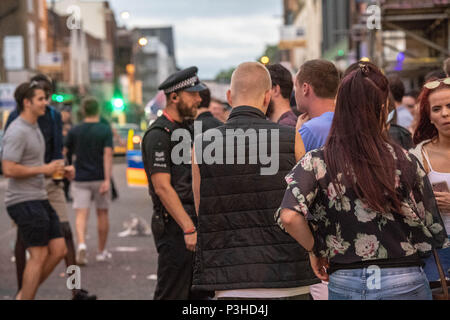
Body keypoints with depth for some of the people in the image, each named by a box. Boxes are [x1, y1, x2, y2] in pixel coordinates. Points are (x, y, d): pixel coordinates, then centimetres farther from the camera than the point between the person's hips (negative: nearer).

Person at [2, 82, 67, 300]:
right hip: (24, 202, -10)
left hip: (39, 200, 10)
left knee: (59, 250, 7)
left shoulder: (34, 128, 16)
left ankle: (23, 295, 15)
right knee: (39, 255, -7)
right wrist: (44, 169, -17)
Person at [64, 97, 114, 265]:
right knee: (102, 214, 13)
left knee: (81, 214, -3)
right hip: (99, 178, -1)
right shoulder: (105, 130, -5)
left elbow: (65, 152, 5)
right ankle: (102, 251, 20)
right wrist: (107, 180, -18)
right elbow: (108, 154, -14)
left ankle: (81, 244, -28)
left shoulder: (74, 131, 1)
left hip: (81, 178, 1)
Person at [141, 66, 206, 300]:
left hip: (194, 223, 9)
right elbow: (162, 187, -19)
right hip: (174, 226, -9)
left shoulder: (187, 129, 17)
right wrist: (188, 229, -23)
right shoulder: (159, 135, -12)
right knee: (172, 294, -7)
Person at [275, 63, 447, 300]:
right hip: (406, 284, -1)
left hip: (344, 284, 1)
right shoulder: (405, 161, -5)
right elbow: (433, 231, 1)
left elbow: (289, 216, -18)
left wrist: (315, 250, -1)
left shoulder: (316, 162, -5)